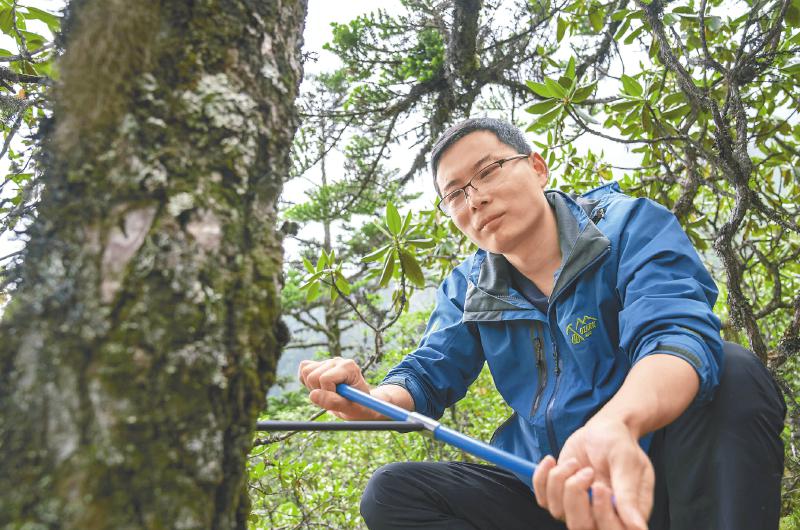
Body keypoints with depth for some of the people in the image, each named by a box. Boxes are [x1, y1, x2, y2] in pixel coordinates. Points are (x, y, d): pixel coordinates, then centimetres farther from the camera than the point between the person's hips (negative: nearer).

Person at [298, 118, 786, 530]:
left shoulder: (632, 224, -11)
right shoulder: (467, 289, 5)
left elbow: (677, 334, -29)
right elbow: (428, 376, 4)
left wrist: (615, 424, -52)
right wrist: (369, 400, -22)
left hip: (660, 475, -4)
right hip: (552, 490, 5)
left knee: (734, 372, -31)